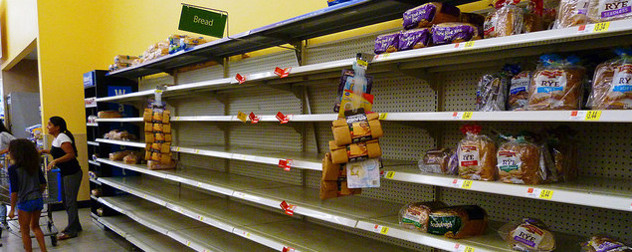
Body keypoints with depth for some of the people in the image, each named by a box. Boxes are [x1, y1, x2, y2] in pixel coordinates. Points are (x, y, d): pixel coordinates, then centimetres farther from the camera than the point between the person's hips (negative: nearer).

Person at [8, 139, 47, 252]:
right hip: (39, 200, 6)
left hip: (25, 203, -6)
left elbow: (14, 191, -14)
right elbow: (43, 184, 6)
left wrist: (12, 209, -7)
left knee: (25, 231, 12)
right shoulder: (34, 164, 2)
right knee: (35, 226, 23)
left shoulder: (13, 168, -13)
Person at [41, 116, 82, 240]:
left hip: (72, 174, -10)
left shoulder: (62, 138, -16)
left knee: (70, 201, -5)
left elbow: (71, 154, -25)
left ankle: (71, 231, 3)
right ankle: (75, 226, 28)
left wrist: (55, 161, -30)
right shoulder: (56, 138, 13)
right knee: (65, 200, 17)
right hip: (65, 173, 10)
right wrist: (44, 151, 25)